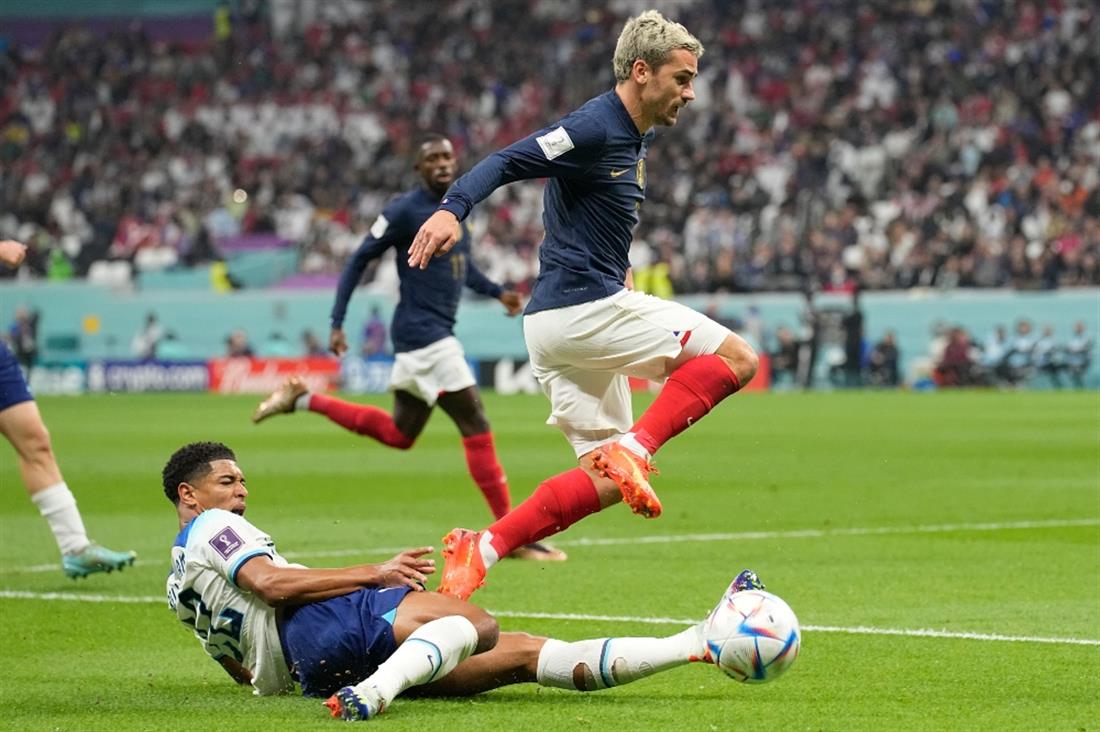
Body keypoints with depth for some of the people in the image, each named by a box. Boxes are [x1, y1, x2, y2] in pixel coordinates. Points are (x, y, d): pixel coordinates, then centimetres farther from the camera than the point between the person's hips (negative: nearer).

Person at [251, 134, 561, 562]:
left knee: (397, 434, 20)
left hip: (437, 334, 9)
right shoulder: (405, 210, -11)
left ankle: (304, 400, 28)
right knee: (477, 428, -10)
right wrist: (337, 324, -11)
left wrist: (497, 292, 10)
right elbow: (359, 261, -8)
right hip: (423, 335, -9)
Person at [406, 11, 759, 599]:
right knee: (736, 358, -6)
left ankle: (482, 547, 0)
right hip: (585, 308, -10)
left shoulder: (636, 136, 17)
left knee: (605, 479, 10)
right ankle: (632, 450, -17)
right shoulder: (595, 128, -13)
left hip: (555, 325, 10)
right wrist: (451, 209, -39)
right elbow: (507, 162, -23)